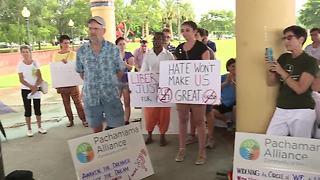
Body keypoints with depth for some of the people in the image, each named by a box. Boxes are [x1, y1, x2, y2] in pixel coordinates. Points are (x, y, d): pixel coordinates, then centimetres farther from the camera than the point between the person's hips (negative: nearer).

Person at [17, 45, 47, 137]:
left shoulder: (35, 62, -1)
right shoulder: (20, 65, -5)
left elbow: (39, 77, -2)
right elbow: (21, 79, -7)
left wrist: (35, 86, -16)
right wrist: (31, 87, -17)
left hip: (36, 89, 1)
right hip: (25, 90, -1)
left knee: (37, 108, 7)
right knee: (28, 110, 3)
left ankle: (39, 127, 18)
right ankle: (29, 129, 12)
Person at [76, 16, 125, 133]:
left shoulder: (113, 49, -2)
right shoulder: (81, 51, 2)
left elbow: (120, 70, 6)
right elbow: (80, 72, 12)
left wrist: (110, 83, 1)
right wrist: (91, 83, 5)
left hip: (111, 96, -1)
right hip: (90, 97, 1)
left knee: (117, 127, 0)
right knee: (96, 130, 12)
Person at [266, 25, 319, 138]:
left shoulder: (310, 61, -8)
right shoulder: (283, 58, 9)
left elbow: (300, 89, -16)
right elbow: (271, 83, 10)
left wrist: (281, 71, -18)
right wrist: (270, 69, -10)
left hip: (302, 112, -5)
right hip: (281, 110, 5)